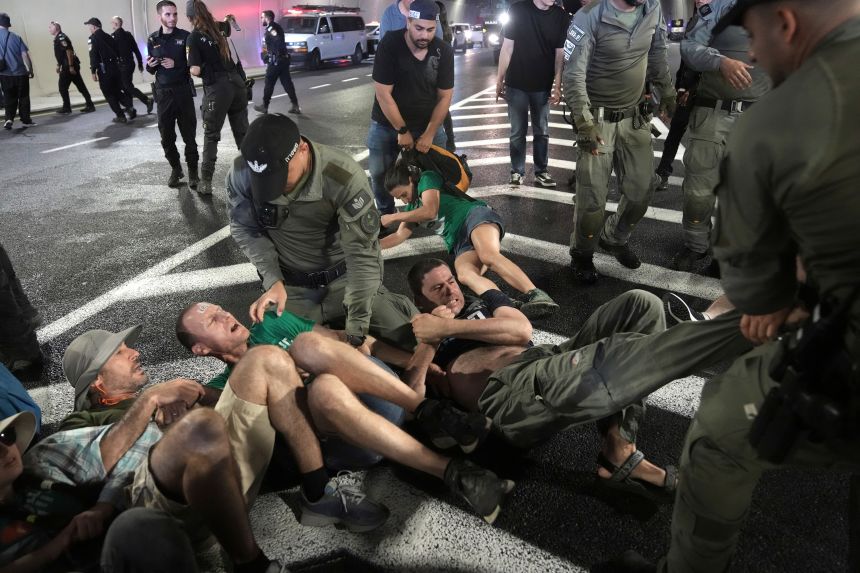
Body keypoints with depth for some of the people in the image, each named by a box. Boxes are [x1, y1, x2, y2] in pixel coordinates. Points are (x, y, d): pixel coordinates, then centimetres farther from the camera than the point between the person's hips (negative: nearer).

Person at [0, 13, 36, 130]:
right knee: (23, 97, 10)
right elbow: (25, 55, -7)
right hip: (20, 73, -2)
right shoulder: (16, 37, -6)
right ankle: (26, 120, 15)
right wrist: (31, 70, 5)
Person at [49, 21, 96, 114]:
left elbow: (69, 51, -20)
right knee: (81, 86, 6)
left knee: (63, 87, -2)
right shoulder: (57, 39, 18)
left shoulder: (61, 38, -12)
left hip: (69, 67, -9)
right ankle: (89, 105, 6)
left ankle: (66, 107, 5)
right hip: (67, 67, 9)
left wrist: (70, 66, -22)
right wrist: (59, 65, 23)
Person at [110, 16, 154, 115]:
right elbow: (136, 50, 10)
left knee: (128, 86, -6)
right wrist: (140, 63, 15)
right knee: (127, 86, 15)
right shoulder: (128, 34, 8)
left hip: (122, 65, -8)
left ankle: (147, 100, -17)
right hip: (130, 63, 8)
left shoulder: (113, 36, -11)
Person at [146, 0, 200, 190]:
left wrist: (176, 64, -18)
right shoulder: (152, 39, 8)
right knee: (166, 136, 5)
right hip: (163, 93, 3)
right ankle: (175, 169, 21)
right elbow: (152, 70, 16)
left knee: (189, 135, -1)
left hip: (183, 91, -3)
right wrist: (150, 66, -6)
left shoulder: (185, 36, -1)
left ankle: (193, 171, 9)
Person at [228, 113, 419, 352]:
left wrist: (356, 331, -27)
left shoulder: (344, 177, -28)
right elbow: (244, 229, -2)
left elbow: (362, 255, -25)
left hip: (343, 278, -2)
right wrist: (273, 280, -17)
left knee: (409, 341, -9)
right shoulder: (242, 173, -18)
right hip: (290, 287, 3)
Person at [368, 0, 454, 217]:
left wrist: (429, 134, -10)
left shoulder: (444, 51, -12)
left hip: (428, 124, 1)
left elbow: (445, 96, -7)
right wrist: (402, 131, -16)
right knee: (379, 173, 2)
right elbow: (383, 94, -19)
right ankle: (386, 215, 25)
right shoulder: (389, 45, -19)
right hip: (387, 124, -1)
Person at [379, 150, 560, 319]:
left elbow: (430, 211, -8)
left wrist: (393, 217, 2)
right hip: (460, 243, 5)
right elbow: (400, 235, 30)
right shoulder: (412, 208, 29)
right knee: (465, 274, -31)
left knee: (488, 255, -39)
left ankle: (535, 295, -53)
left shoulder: (426, 178, 5)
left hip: (475, 215, -5)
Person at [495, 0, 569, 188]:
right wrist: (499, 80, -2)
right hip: (516, 85, -1)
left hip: (543, 86, 2)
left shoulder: (561, 16, -1)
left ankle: (540, 172, 20)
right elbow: (507, 47, -1)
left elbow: (560, 54, -1)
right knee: (517, 132, 6)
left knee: (542, 132, 9)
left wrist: (557, 86, -9)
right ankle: (517, 172, 16)